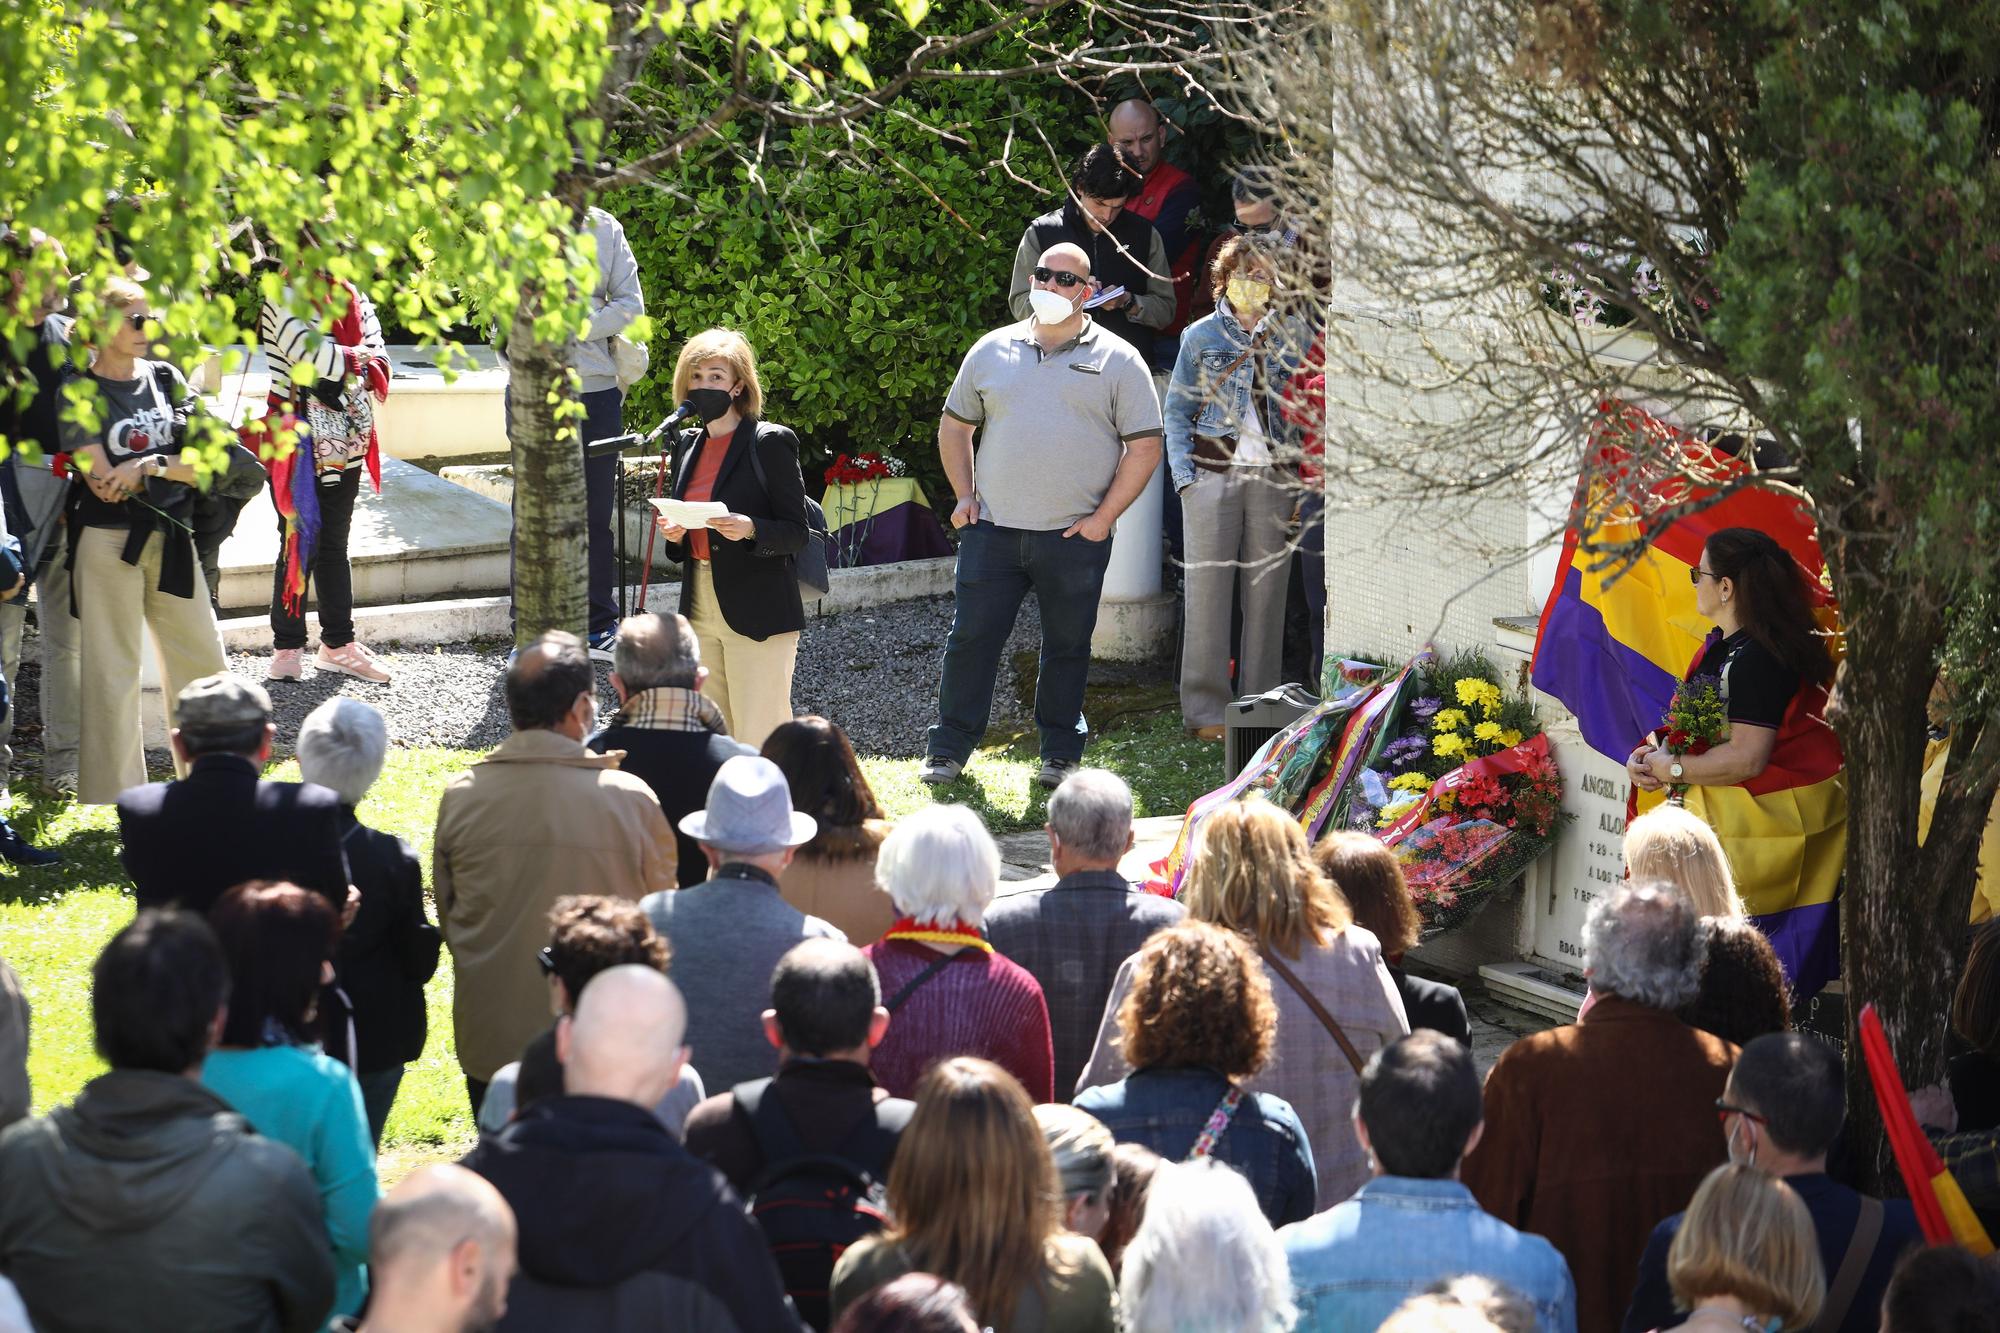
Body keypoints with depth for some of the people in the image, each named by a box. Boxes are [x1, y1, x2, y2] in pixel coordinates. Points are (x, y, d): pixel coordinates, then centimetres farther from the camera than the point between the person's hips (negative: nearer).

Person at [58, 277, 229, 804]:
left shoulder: (166, 379, 7)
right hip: (109, 542, -5)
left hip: (169, 539, 5)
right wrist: (168, 466, -9)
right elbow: (102, 479, -14)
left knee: (203, 659, 9)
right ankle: (116, 796, 8)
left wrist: (146, 466, -14)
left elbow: (205, 463, 0)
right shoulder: (81, 392, -6)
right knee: (112, 671, 0)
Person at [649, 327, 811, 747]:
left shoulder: (770, 443, -7)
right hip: (701, 608, 7)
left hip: (757, 613, -7)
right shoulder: (688, 445, 13)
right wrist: (674, 535, -1)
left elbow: (798, 533, -8)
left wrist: (750, 529, -26)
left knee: (758, 744, -8)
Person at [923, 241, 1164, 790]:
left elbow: (1145, 446, 0)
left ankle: (1061, 754, 21)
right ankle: (948, 750, 12)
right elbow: (954, 424, 20)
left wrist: (1103, 517, -6)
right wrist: (964, 495, 9)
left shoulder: (1117, 360, 2)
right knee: (971, 638, 2)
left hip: (1075, 537, -2)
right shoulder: (993, 350, 10)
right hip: (992, 530, 2)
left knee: (1068, 646, 7)